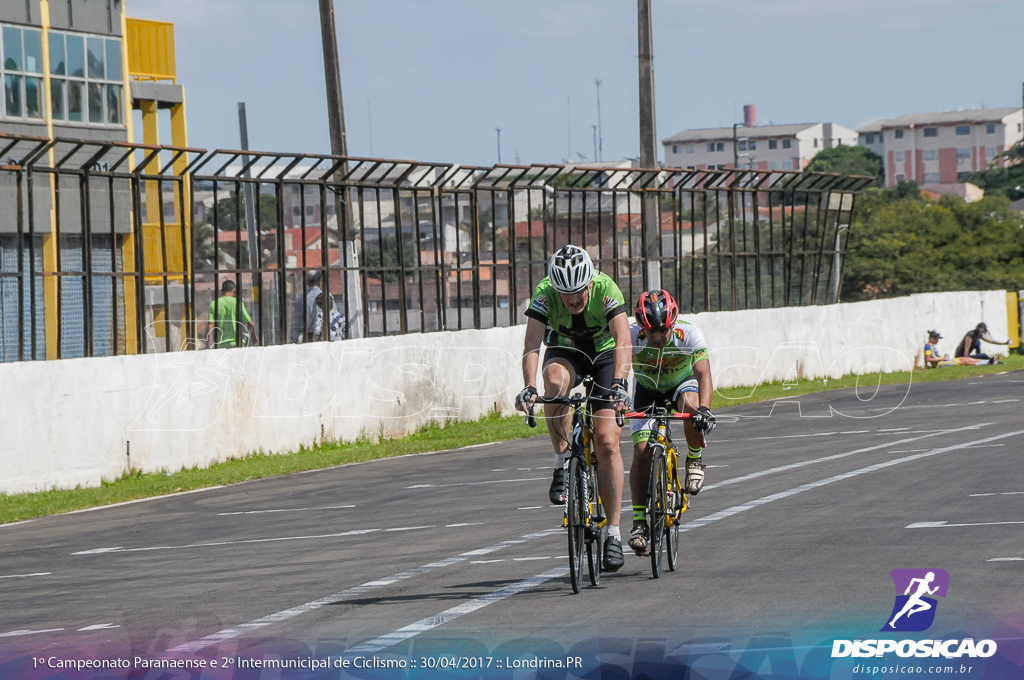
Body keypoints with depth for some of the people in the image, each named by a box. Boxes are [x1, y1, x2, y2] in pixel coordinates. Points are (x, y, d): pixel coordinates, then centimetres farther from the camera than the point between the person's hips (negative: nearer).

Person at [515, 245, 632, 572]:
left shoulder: (606, 290, -30)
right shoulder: (545, 294, -26)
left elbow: (623, 342, -39)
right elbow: (532, 345, -34)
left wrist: (618, 383, -54)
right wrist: (529, 387, -50)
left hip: (605, 354, -1)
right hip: (565, 351, 1)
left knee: (607, 443, -12)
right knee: (556, 382, -38)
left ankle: (614, 533, -7)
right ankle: (562, 461, -18)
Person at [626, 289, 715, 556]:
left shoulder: (689, 334, -32)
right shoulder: (632, 337, -30)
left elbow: (704, 375, -39)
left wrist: (704, 408, -56)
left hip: (682, 384, -1)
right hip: (647, 389, 1)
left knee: (690, 403, -36)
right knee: (641, 450, -15)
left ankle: (694, 461, -11)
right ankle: (639, 520, -6)